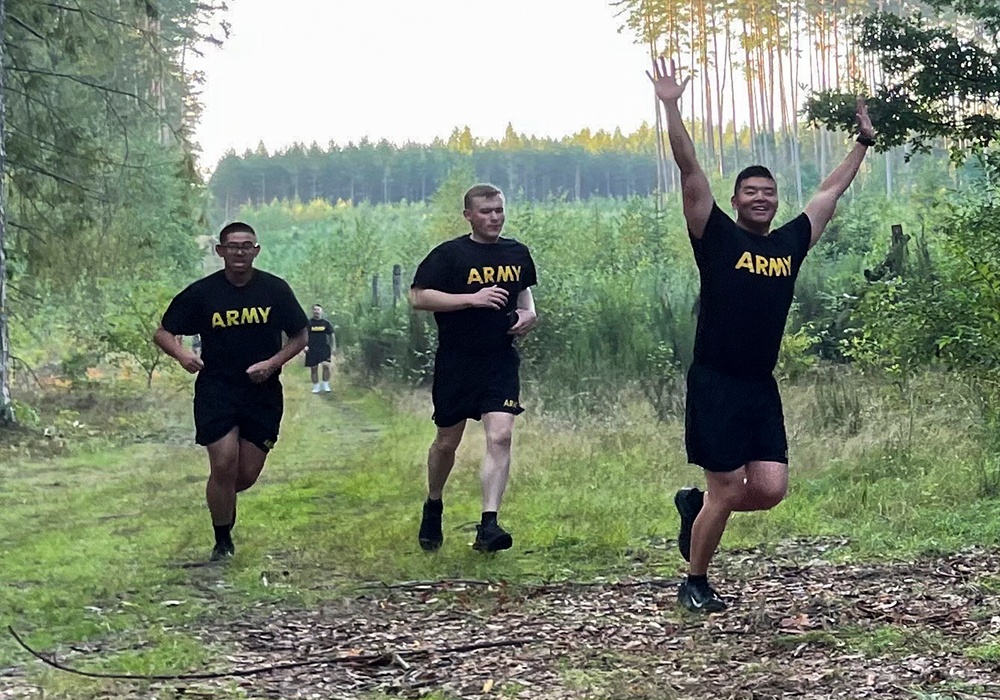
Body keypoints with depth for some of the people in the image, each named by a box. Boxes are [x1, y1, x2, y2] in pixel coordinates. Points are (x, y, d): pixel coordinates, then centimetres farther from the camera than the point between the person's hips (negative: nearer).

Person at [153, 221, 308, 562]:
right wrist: (181, 354, -20)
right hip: (216, 390, -2)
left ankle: (223, 501, 40)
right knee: (224, 466, -13)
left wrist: (273, 363, -10)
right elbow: (162, 333, 2)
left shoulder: (275, 289, 0)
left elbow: (299, 337, 8)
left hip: (263, 392, 2)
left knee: (247, 475, 3)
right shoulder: (202, 292, -3)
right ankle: (222, 542, 8)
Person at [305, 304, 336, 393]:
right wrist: (305, 345, -9)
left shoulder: (326, 323, 8)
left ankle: (326, 385, -3)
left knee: (326, 365, -17)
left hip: (324, 348, 0)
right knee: (313, 368, 3)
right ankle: (316, 387, 16)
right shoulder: (308, 323, 5)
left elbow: (332, 336, 13)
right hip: (312, 349, 0)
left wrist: (333, 347, 4)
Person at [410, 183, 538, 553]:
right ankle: (433, 508, 36)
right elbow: (418, 297, -14)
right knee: (447, 441, 11)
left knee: (500, 437, -14)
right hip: (456, 362, -3)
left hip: (501, 361, 3)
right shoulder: (449, 254, -7)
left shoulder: (517, 253, 10)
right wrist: (473, 299, -20)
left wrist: (528, 313, 6)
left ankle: (488, 525, -16)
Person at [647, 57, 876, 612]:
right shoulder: (717, 237, -4)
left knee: (771, 489, -2)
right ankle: (695, 583, 17)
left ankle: (695, 505, 27)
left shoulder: (792, 242, 9)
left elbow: (832, 190, 22)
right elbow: (689, 171, -12)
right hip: (715, 384, -5)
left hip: (762, 387, 6)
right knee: (728, 489, -3)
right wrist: (671, 107, -18)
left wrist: (864, 141, 30)